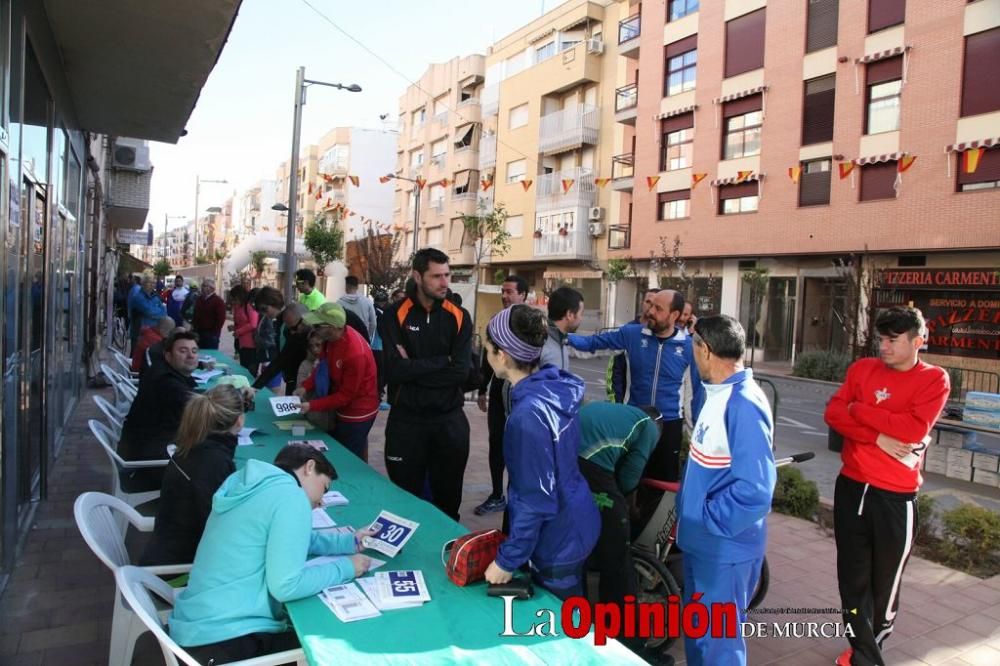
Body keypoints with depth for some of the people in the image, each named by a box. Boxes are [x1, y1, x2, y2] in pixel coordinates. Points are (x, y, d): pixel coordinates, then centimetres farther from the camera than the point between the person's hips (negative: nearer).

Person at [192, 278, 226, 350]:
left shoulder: (218, 302, -8)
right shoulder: (199, 299, 15)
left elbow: (221, 319, -13)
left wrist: (215, 333, -16)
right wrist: (193, 326, 11)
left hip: (211, 334, -7)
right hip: (198, 333, 7)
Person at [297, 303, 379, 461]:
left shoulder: (356, 353, -34)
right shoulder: (331, 337, -9)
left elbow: (346, 395, -24)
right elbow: (323, 366, 7)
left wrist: (311, 405, -23)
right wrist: (305, 387, -8)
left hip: (357, 413, -9)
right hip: (342, 409, 9)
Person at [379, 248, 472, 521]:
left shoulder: (459, 317, -1)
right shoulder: (395, 315, -6)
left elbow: (461, 372, -13)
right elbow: (395, 371, -19)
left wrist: (415, 367, -15)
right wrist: (442, 361, -14)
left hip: (450, 420, 2)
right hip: (406, 420, -1)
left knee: (448, 497, 16)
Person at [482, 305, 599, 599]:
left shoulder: (529, 414, -31)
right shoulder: (555, 385, -4)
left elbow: (536, 500, -26)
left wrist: (507, 560, -15)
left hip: (557, 541, -8)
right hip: (575, 525, 8)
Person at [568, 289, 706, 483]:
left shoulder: (688, 346, -9)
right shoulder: (632, 334, -7)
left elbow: (698, 387, 0)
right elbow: (593, 342, -6)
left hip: (669, 424, -1)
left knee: (664, 479, 16)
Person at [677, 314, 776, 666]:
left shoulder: (743, 404, -25)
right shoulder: (718, 394, 5)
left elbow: (755, 491, -30)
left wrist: (705, 519, -19)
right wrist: (688, 514, 11)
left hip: (725, 547, -9)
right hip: (702, 541, 9)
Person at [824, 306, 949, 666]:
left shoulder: (934, 379, -4)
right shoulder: (862, 368, 6)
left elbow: (914, 428, -18)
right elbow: (833, 413, -5)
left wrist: (860, 410, -12)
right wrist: (877, 436, -17)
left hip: (896, 497, -3)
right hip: (851, 487, 3)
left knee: (884, 585, 12)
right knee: (853, 579, 11)